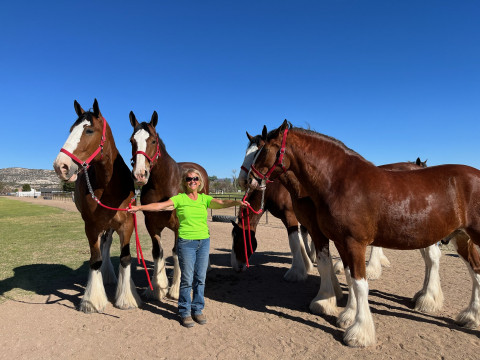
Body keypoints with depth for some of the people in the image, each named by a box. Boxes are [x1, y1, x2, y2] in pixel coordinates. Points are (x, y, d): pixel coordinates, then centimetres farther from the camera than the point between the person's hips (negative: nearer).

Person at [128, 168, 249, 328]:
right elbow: (160, 205, -11)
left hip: (204, 242, 4)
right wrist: (139, 207, -22)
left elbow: (222, 203, -7)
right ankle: (185, 312, 19)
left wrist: (237, 202, -25)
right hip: (186, 242, -3)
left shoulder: (205, 199, 7)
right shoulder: (180, 198, -2)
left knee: (201, 278, 10)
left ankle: (197, 309, 26)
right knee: (187, 279, 2)